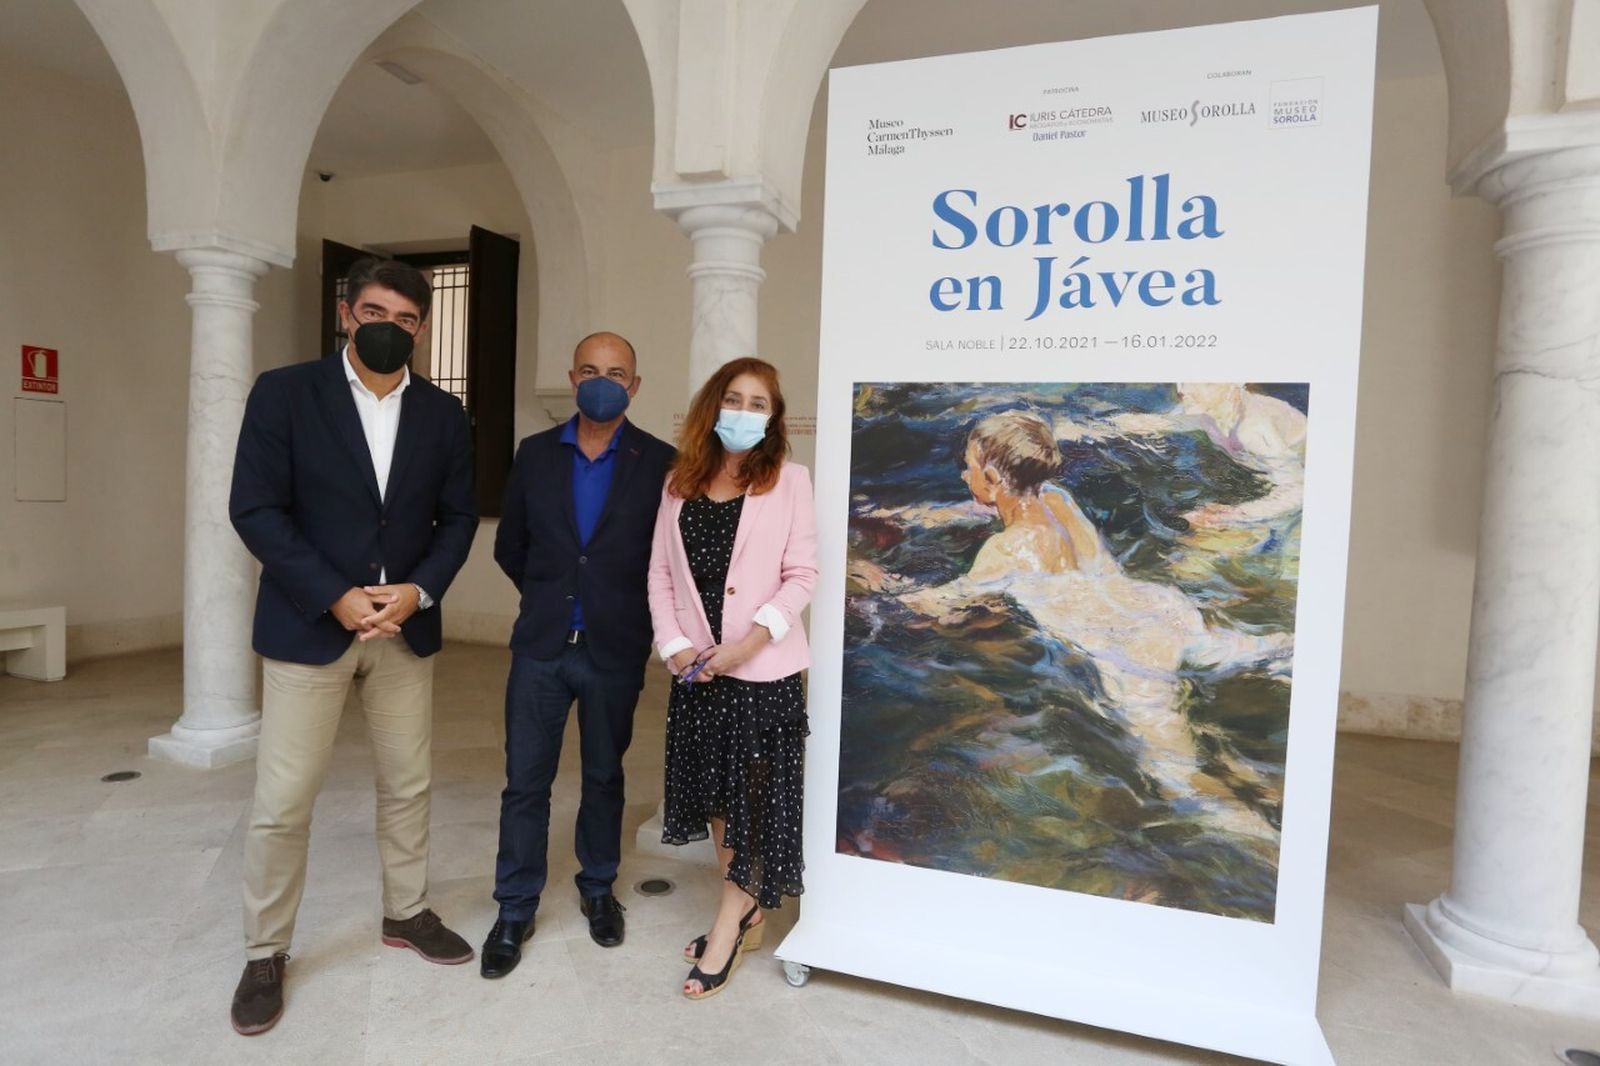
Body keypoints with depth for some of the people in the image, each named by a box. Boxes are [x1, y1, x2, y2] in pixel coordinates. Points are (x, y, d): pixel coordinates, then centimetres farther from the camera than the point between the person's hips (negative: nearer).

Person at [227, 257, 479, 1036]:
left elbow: (457, 516, 5)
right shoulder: (284, 393, -4)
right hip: (310, 624, -3)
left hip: (406, 625, 3)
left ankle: (406, 912, 33)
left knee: (407, 786, 14)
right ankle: (265, 953, 23)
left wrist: (419, 591, -11)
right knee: (282, 802, 3)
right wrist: (337, 597, -16)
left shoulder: (443, 413, 5)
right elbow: (255, 510, -9)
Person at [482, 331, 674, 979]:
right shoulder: (535, 454, 3)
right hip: (541, 645, 2)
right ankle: (515, 910, 24)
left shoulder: (659, 462, -5)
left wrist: (623, 606, 6)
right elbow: (510, 547, 12)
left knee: (604, 777, 15)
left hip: (614, 651, -1)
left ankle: (598, 888, 36)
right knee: (525, 781, 6)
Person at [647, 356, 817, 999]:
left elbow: (801, 576, -7)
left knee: (754, 794, 2)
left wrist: (751, 640, -18)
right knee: (713, 789, 13)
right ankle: (747, 920, 31)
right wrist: (674, 644, -5)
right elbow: (660, 572, 7)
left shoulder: (788, 480, -3)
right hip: (696, 667, 5)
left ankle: (730, 921, 20)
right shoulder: (680, 483, 8)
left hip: (763, 666, -4)